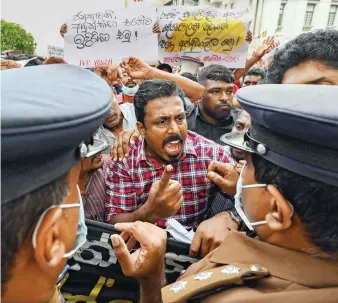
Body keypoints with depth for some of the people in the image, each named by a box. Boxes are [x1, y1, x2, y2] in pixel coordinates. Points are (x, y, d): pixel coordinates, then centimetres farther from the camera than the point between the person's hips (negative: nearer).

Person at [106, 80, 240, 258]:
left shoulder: (213, 154, -10)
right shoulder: (122, 162, -10)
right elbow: (113, 225, -12)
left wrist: (226, 218, -31)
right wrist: (149, 212, -32)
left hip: (199, 252, 3)